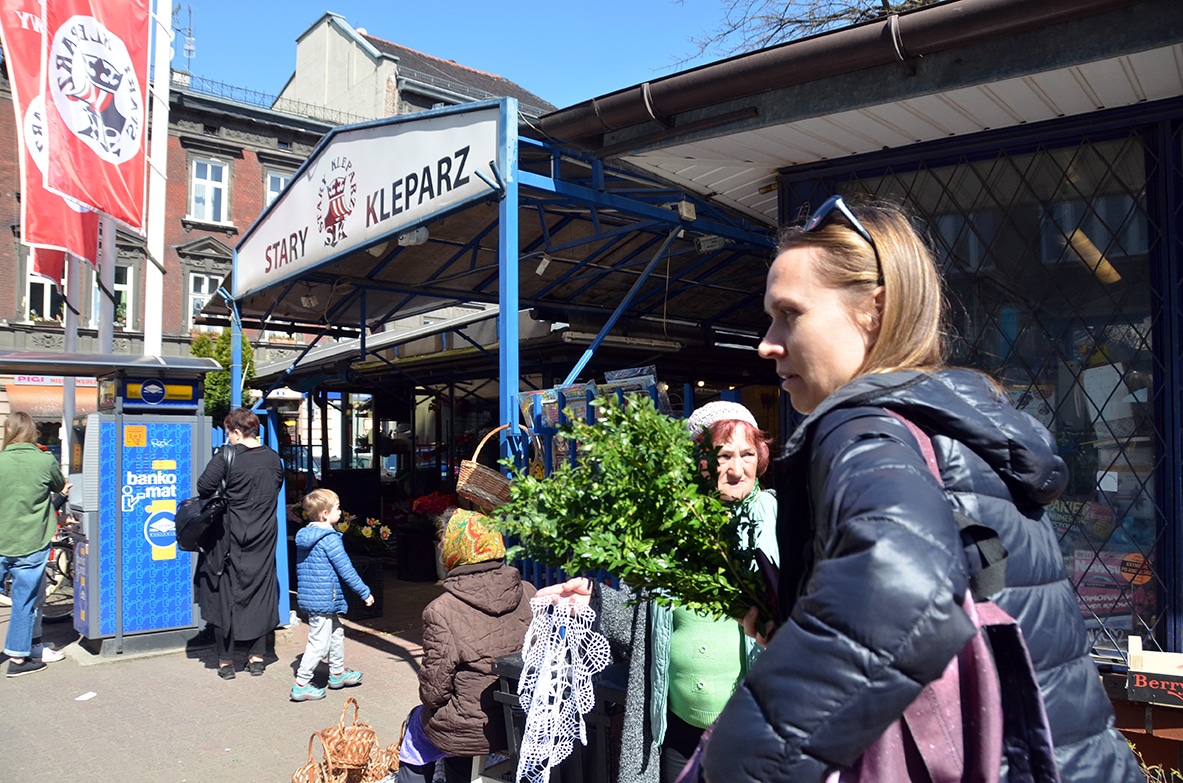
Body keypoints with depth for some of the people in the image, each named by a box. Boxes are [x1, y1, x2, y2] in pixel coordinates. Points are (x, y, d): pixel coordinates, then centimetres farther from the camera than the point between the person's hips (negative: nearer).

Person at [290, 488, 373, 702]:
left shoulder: (304, 536, 8)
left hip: (309, 595, 10)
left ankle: (337, 673, 35)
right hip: (324, 600, -10)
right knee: (319, 643, 0)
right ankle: (301, 685, 7)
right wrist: (365, 593, -10)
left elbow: (301, 569, 18)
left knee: (336, 633, 22)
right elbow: (346, 570, -18)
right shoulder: (330, 539, -19)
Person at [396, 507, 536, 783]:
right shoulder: (528, 593, -9)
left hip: (473, 732, -4)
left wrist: (430, 701, 6)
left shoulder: (441, 612, -22)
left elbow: (434, 690, -16)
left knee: (417, 722, 27)